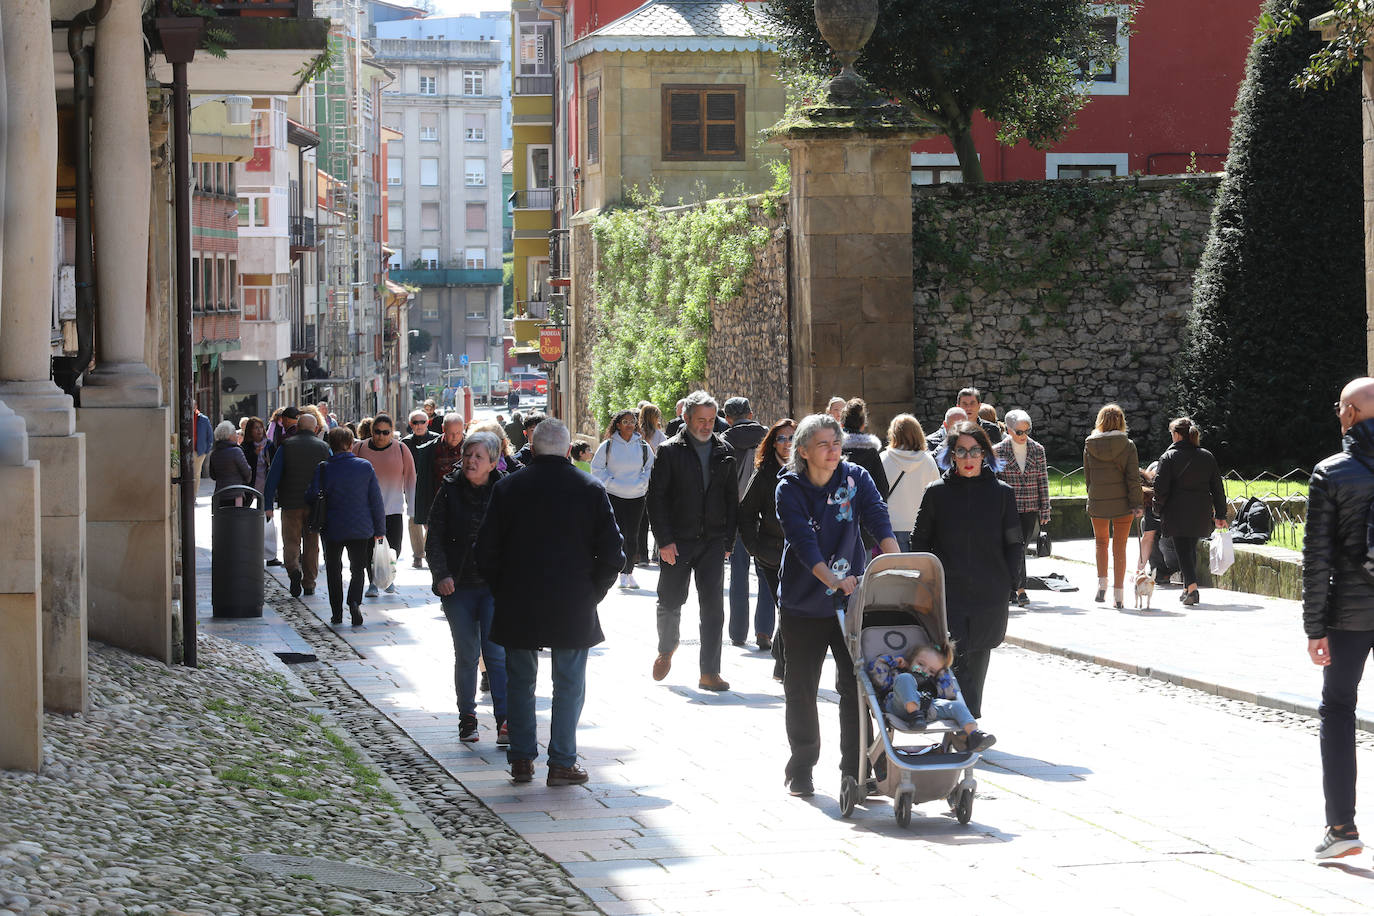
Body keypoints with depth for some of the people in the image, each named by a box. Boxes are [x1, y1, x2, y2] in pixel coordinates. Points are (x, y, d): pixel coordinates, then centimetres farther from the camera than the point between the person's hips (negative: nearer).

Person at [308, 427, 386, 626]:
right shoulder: (365, 467, -4)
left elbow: (311, 497, -9)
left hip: (333, 529, -1)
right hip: (361, 529, 1)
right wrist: (379, 529, 6)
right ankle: (355, 601, -17)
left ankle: (337, 613, 12)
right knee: (357, 569, 10)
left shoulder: (323, 469, -9)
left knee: (334, 570, 15)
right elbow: (376, 500, -1)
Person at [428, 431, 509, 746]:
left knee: (496, 652, -8)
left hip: (495, 586, -1)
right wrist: (441, 574, -9)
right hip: (458, 586, 1)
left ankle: (505, 720, -7)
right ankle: (467, 718, 19)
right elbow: (435, 537, 3)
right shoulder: (449, 492, 2)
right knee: (465, 654, 6)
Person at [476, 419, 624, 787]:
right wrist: (592, 592, 8)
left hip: (518, 605, 1)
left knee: (520, 682, 13)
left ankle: (521, 760, 14)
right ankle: (562, 762, 5)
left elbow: (486, 550, -2)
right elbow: (612, 553, -3)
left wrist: (502, 591, 11)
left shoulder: (507, 488, -2)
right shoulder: (590, 490, -3)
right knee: (569, 685, 7)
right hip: (573, 607, -1)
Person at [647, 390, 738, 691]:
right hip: (677, 542, -2)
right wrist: (664, 540, -11)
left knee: (713, 606, -5)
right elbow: (656, 498, -4)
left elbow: (732, 498, 13)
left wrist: (728, 541, 7)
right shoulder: (669, 451, -2)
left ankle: (709, 672, -2)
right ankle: (666, 650, 37)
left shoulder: (724, 452, 9)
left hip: (712, 542, 2)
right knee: (671, 602, 8)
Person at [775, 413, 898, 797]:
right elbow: (803, 543, -21)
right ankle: (801, 767, 20)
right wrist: (832, 580, -35)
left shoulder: (856, 478, -3)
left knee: (856, 683, 1)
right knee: (801, 687, 7)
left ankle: (855, 767, 10)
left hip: (853, 598, 1)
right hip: (803, 603, -1)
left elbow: (879, 520, -16)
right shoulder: (790, 489, -10)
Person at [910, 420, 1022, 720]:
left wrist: (1006, 582, 1)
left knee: (977, 661, 10)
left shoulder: (1001, 493, 5)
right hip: (948, 594, -2)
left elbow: (1014, 544, 9)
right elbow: (919, 541, 8)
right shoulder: (937, 492, 3)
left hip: (989, 595, 2)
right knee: (956, 661, -13)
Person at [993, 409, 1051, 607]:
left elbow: (1043, 481, 7)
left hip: (1030, 509, 3)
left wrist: (1045, 511, 4)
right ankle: (1020, 590, -11)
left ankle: (1010, 587, 14)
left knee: (1021, 547, 3)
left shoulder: (1037, 450, 5)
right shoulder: (998, 451, -2)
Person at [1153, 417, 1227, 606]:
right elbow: (1218, 487, 8)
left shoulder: (1169, 457, -7)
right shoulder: (1207, 457, 6)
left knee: (1183, 550, -3)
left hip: (1177, 513, -5)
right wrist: (1220, 514, 13)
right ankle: (1188, 588, 26)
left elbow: (1160, 488, -10)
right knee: (1191, 549, 19)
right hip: (1201, 513, 5)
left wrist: (1159, 509, 5)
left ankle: (1192, 588, -21)